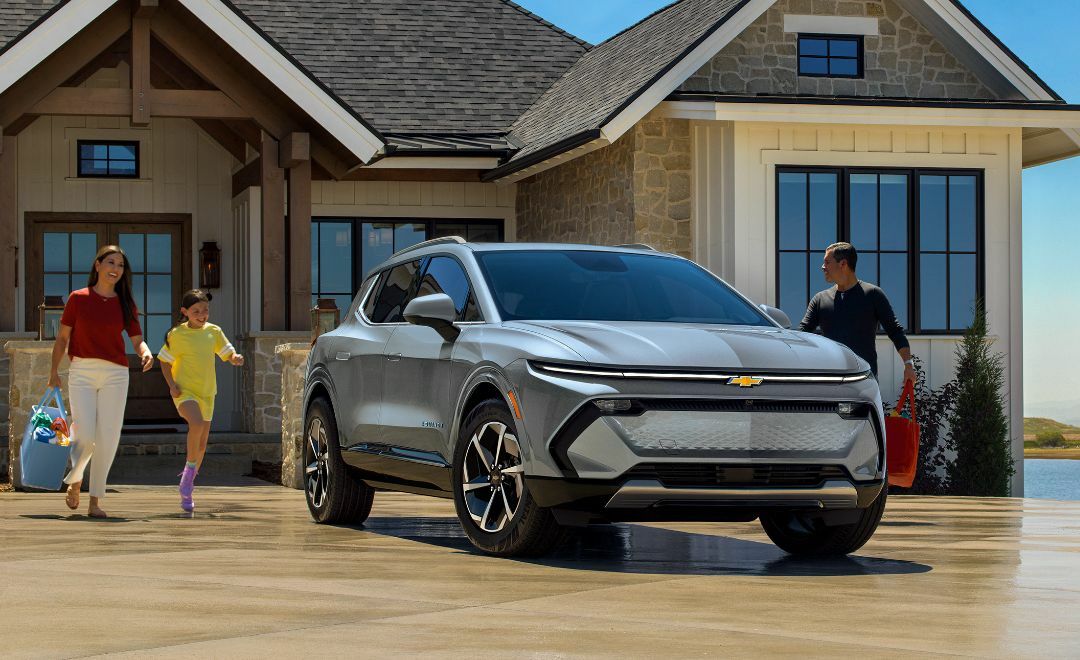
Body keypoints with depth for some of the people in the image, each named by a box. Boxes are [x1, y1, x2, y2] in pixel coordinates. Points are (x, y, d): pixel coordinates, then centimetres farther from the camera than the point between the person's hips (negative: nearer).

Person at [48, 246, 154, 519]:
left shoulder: (125, 304, 8)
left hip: (115, 375, 2)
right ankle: (74, 481, 20)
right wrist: (53, 372, 6)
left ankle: (95, 502, 8)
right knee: (84, 436, -11)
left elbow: (137, 340, 6)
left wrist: (145, 353, -17)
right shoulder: (78, 298, 3)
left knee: (108, 440, -1)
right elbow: (62, 337, 7)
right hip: (82, 372, -2)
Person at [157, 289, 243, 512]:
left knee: (201, 445, 8)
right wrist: (171, 384, -11)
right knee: (197, 423, -33)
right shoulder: (177, 334, -5)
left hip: (206, 393, 5)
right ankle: (190, 469, -16)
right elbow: (164, 361, 3)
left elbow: (228, 355, 7)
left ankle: (187, 489, 24)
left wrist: (236, 358, -17)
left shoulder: (214, 331, 5)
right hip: (184, 391, -5)